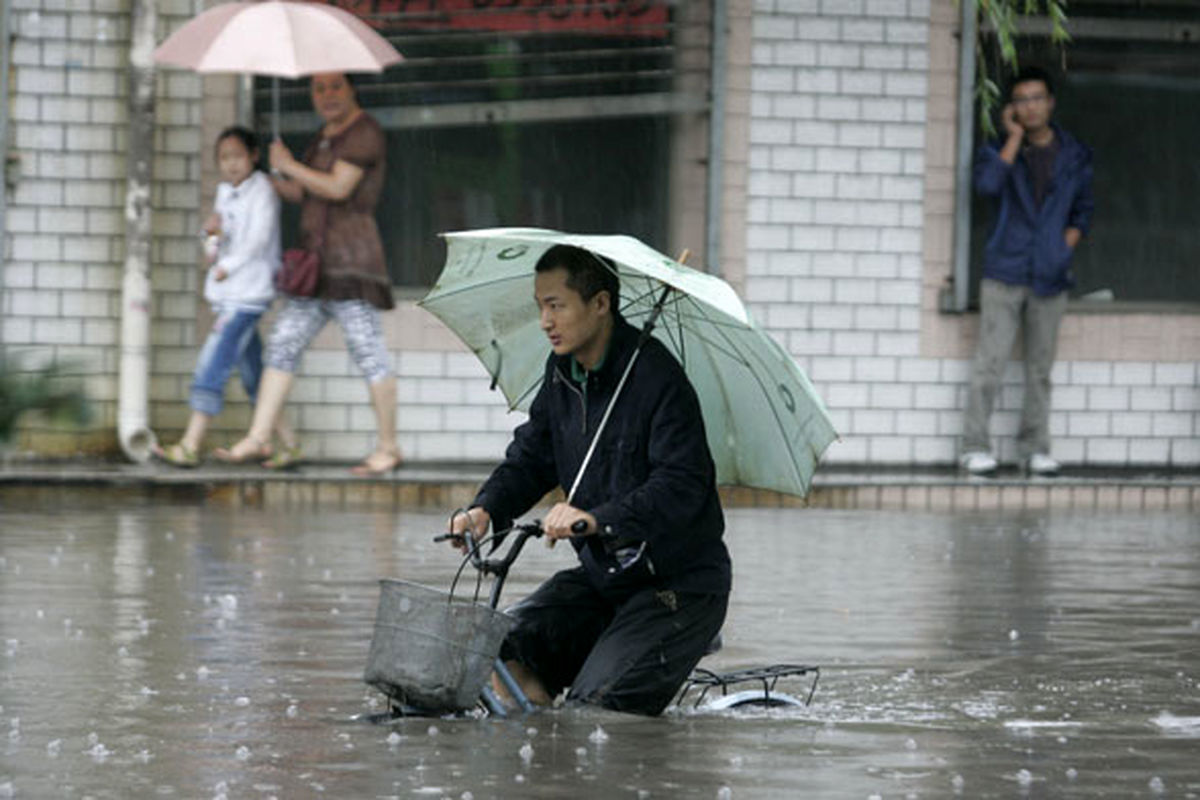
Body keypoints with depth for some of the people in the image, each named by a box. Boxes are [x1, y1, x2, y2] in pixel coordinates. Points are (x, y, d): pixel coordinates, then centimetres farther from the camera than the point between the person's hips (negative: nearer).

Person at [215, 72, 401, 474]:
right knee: (283, 344, 4)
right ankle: (257, 439, 3)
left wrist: (289, 166, -6)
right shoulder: (325, 138, 22)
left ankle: (388, 448, -3)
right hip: (315, 262, 9)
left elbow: (338, 188, -16)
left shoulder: (363, 133, -7)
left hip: (351, 258, -9)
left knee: (367, 349, -8)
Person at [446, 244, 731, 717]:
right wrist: (486, 509, -9)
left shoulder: (656, 376, -19)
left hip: (679, 584, -7)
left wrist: (598, 519, -42)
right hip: (602, 576, 7)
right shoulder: (561, 374, 7)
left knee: (595, 707, -21)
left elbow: (681, 486, -28)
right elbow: (530, 457, 13)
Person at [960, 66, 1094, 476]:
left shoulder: (1073, 155, 8)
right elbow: (987, 184, -19)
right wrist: (1015, 137, -13)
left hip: (1049, 277, 2)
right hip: (1004, 273, -2)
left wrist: (1066, 248, 3)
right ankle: (975, 446, -3)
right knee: (990, 363, -7)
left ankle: (1035, 448, 13)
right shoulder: (1000, 149, 2)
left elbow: (1082, 210, 18)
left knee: (1040, 367, 6)